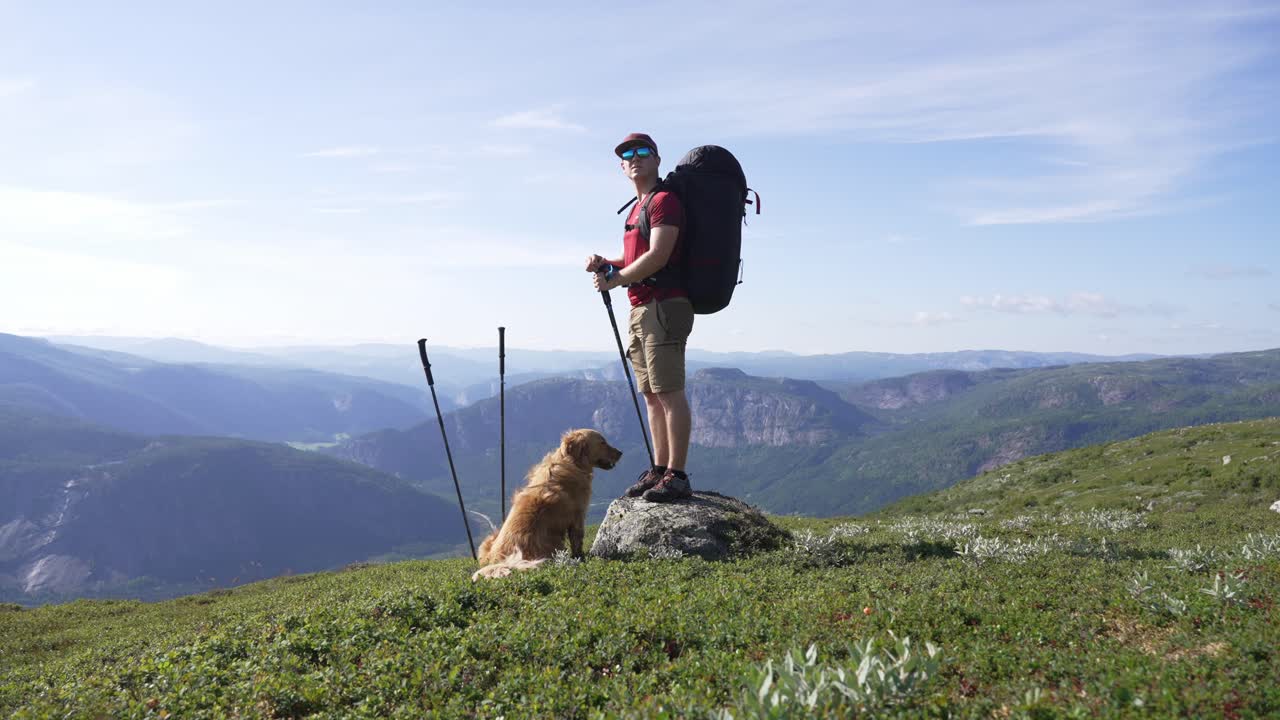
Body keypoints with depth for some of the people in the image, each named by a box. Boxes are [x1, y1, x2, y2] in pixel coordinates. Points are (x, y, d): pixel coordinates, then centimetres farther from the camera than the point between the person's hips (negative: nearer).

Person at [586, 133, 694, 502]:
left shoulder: (665, 200, -8)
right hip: (641, 309, 10)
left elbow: (657, 257, -18)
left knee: (669, 392, -11)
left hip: (664, 305, -10)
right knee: (651, 394, 11)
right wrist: (605, 264, 7)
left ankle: (677, 476, -9)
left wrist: (613, 280, -9)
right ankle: (659, 470, 16)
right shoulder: (638, 207, 22)